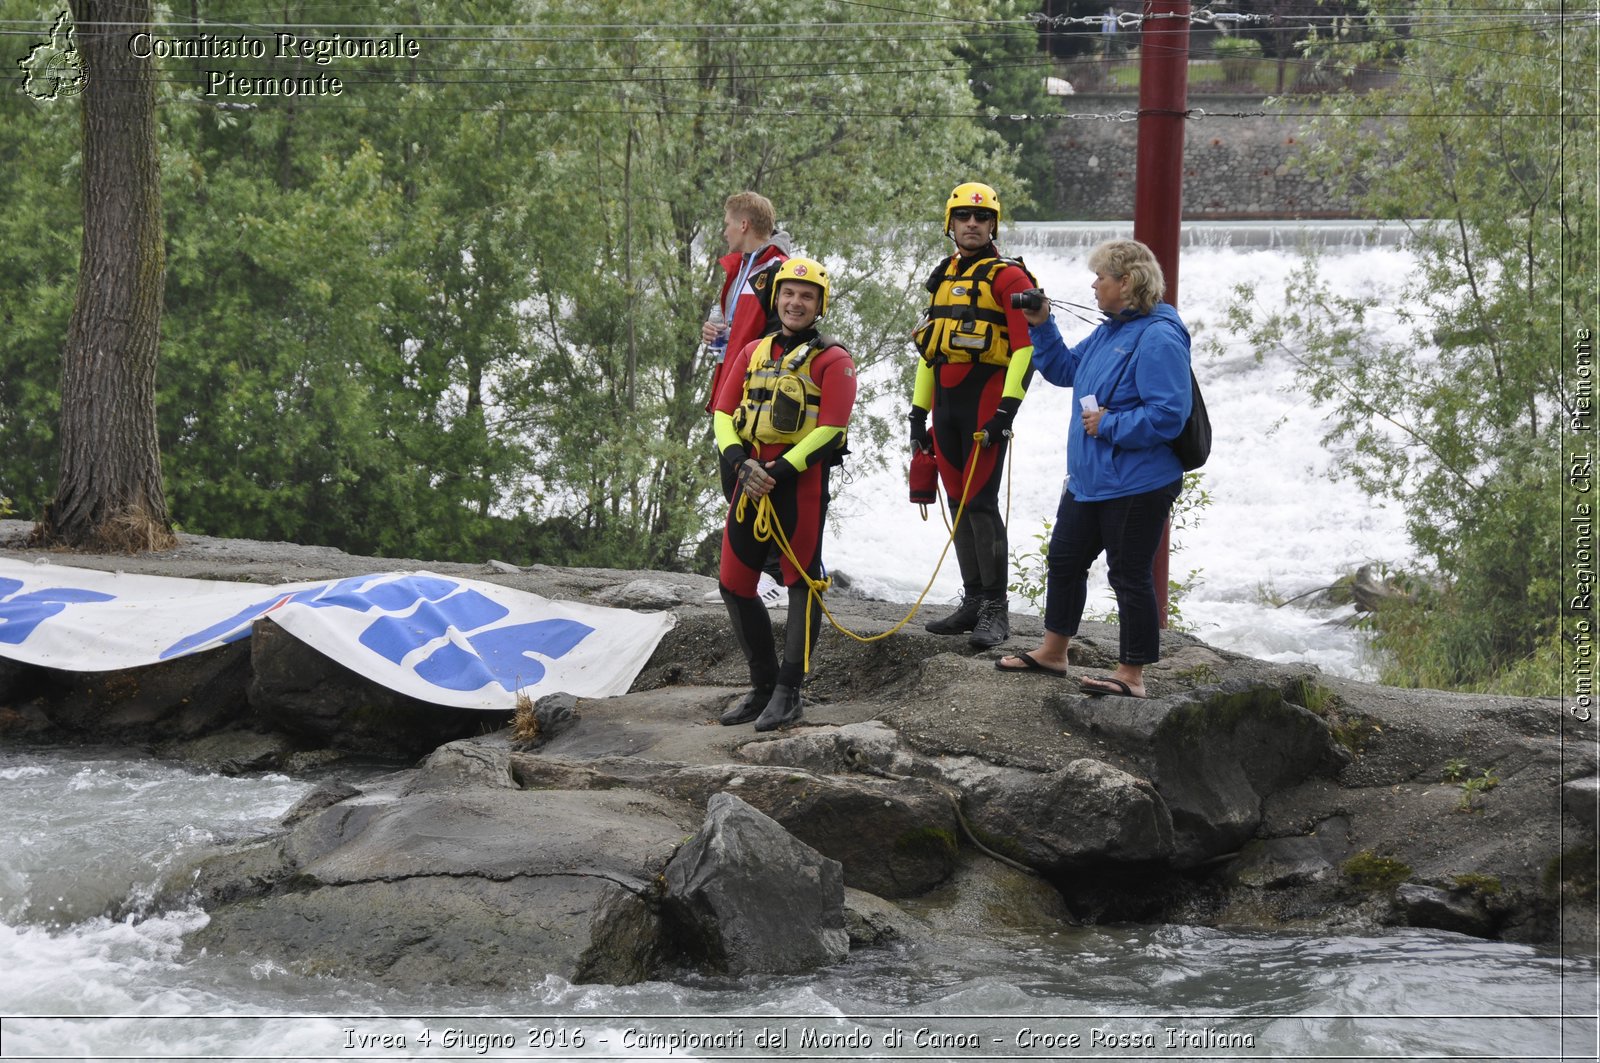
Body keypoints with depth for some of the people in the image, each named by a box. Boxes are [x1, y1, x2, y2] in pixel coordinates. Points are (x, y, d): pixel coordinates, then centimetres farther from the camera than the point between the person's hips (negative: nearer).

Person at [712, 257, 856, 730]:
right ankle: (763, 685, 18)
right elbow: (723, 413, 10)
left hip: (801, 479, -6)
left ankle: (788, 692, 0)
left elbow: (830, 429, -11)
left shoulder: (832, 361, -1)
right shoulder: (753, 353, 16)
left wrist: (779, 472, -18)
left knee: (801, 581, -5)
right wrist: (741, 462, -8)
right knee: (733, 584, 6)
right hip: (752, 477, 6)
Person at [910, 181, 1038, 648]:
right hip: (946, 402, 8)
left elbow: (1026, 346, -13)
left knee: (981, 503, -12)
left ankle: (996, 610, -9)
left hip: (985, 401, -8)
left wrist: (1007, 411, -20)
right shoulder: (944, 277, 17)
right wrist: (919, 413, 18)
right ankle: (974, 600, 16)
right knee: (959, 502, 9)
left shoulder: (1007, 277, -6)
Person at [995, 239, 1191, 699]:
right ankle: (1052, 652, 35)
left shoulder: (1158, 338, -21)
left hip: (1135, 485, -10)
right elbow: (1064, 369, 25)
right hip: (1089, 479, 10)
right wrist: (1041, 327, 11)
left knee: (1129, 575, -1)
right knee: (1064, 559, 20)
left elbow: (1166, 415, -27)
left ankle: (1132, 674, 9)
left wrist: (1108, 426, -21)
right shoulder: (1109, 331, 10)